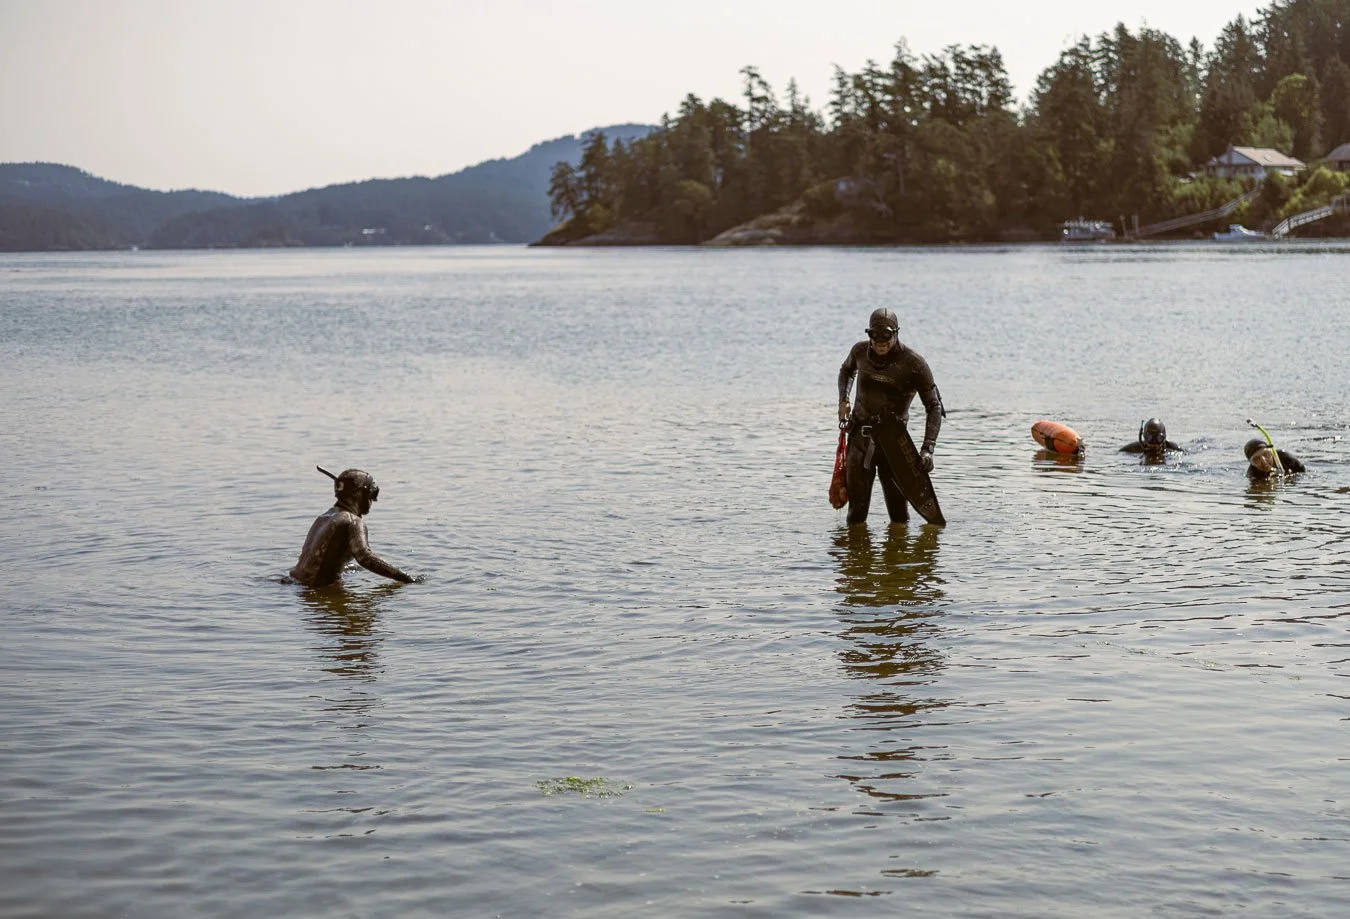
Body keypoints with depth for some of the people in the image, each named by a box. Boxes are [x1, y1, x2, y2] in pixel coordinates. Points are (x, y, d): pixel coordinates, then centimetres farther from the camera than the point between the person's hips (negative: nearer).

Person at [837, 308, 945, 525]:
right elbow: (846, 371, 25)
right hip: (860, 436, 3)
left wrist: (927, 449, -21)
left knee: (898, 511, 2)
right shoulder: (860, 351, -1)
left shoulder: (913, 363, -13)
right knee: (857, 509, 4)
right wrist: (843, 400, 7)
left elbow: (934, 406, -10)